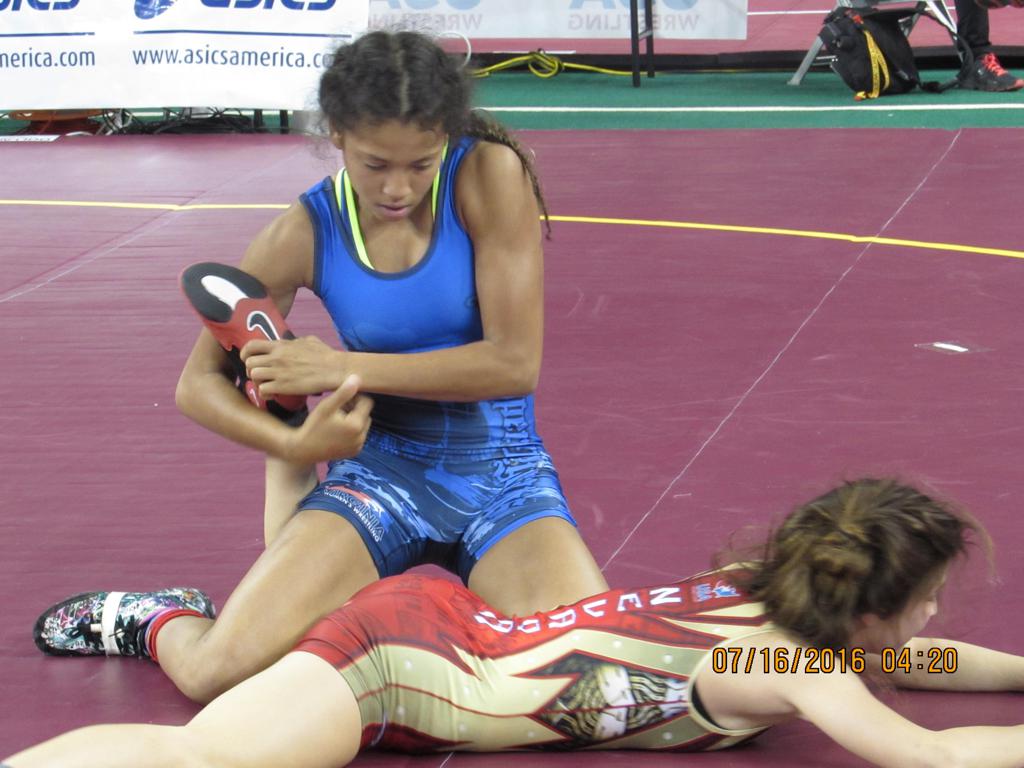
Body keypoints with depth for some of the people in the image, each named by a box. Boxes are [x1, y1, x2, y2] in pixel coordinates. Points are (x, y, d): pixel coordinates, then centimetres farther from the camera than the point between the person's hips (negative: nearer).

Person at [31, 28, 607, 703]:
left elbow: (517, 363, -18)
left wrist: (342, 367, -18)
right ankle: (162, 620, 21)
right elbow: (201, 382, 2)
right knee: (216, 673, -19)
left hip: (506, 477, -1)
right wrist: (298, 444, -18)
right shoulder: (308, 233, -5)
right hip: (383, 468, 1)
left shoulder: (490, 175, -13)